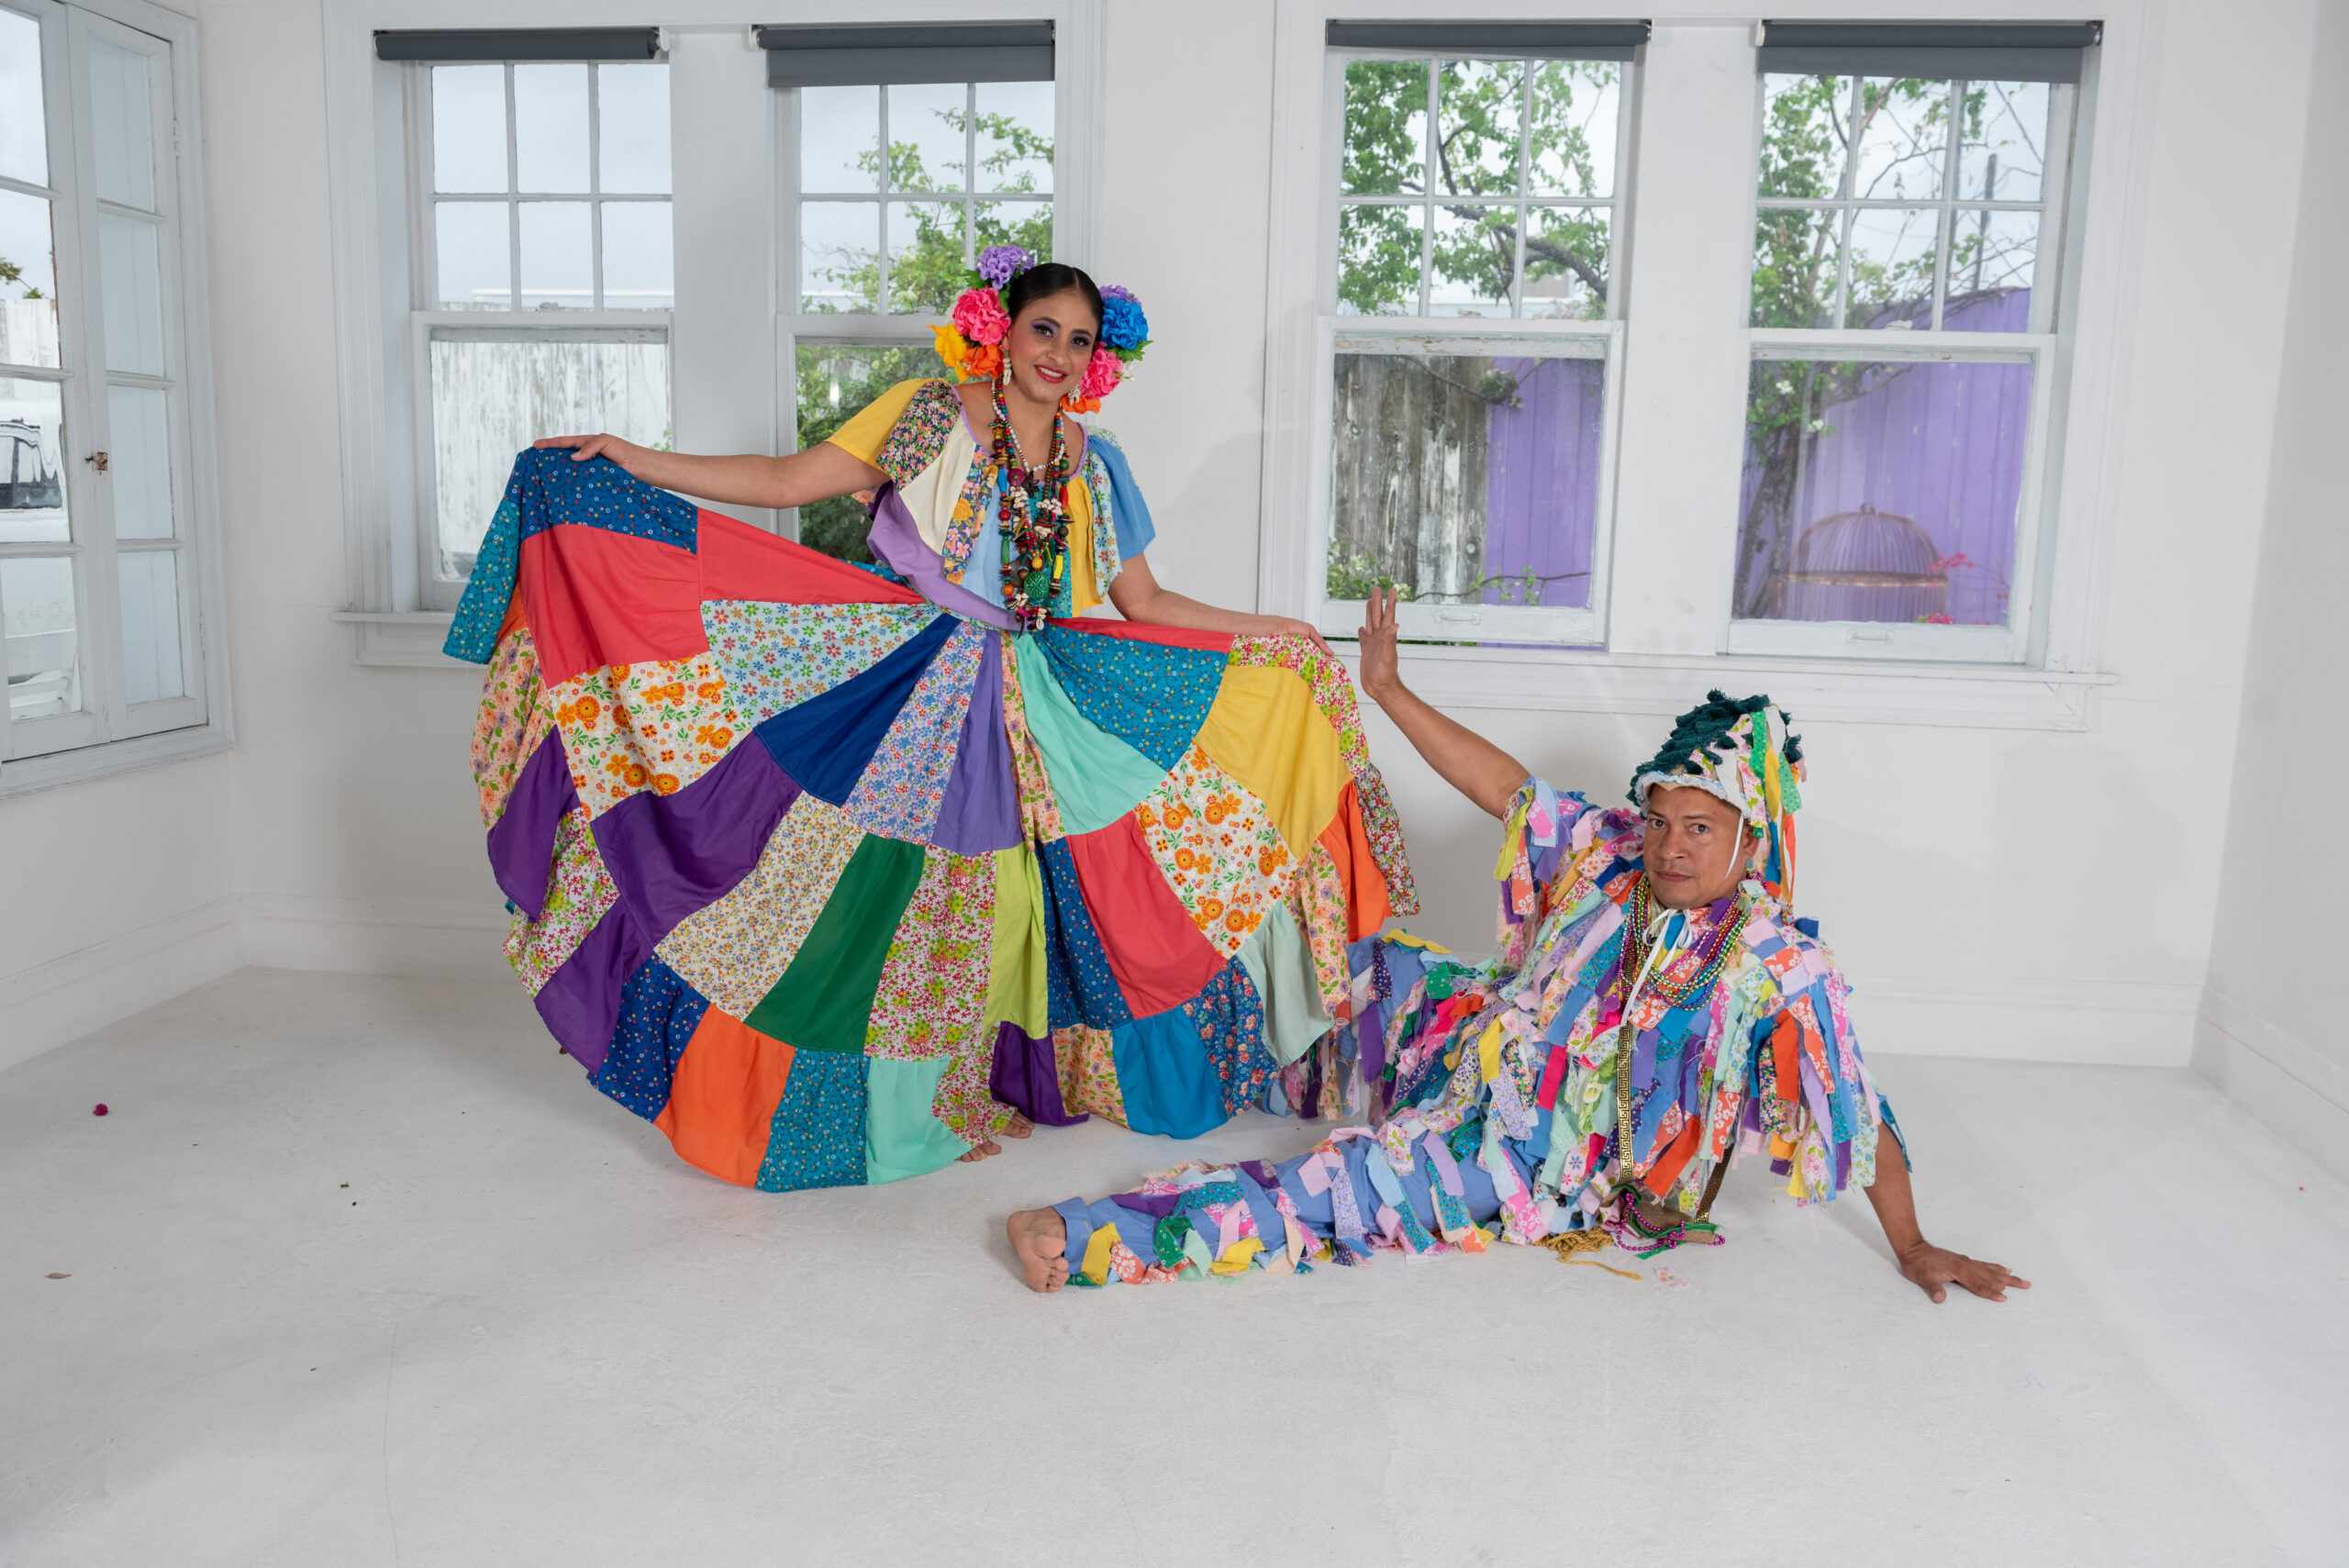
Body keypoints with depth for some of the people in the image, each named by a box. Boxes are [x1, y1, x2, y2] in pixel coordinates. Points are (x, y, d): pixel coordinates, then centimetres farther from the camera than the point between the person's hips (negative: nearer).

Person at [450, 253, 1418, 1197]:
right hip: (901, 685, -3)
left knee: (998, 894, 4)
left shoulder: (1093, 464, 11)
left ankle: (997, 1084, 23)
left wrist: (1283, 636, 10)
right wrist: (632, 463, -9)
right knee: (870, 880, -3)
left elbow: (1144, 604, 12)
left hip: (1030, 707, 3)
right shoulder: (930, 413, 0)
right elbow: (786, 483, -3)